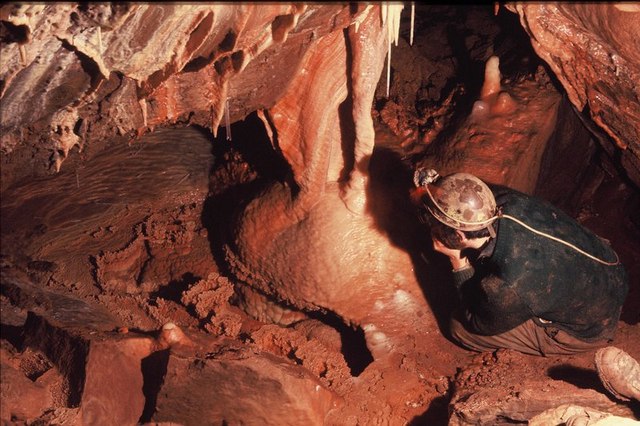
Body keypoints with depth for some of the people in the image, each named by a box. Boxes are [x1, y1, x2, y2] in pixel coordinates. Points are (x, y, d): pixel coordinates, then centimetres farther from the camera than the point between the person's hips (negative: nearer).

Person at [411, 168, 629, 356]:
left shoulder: (505, 286, -38)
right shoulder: (503, 200, -22)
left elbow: (480, 324, -13)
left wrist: (457, 260, -20)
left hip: (590, 329, -6)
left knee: (462, 327, -5)